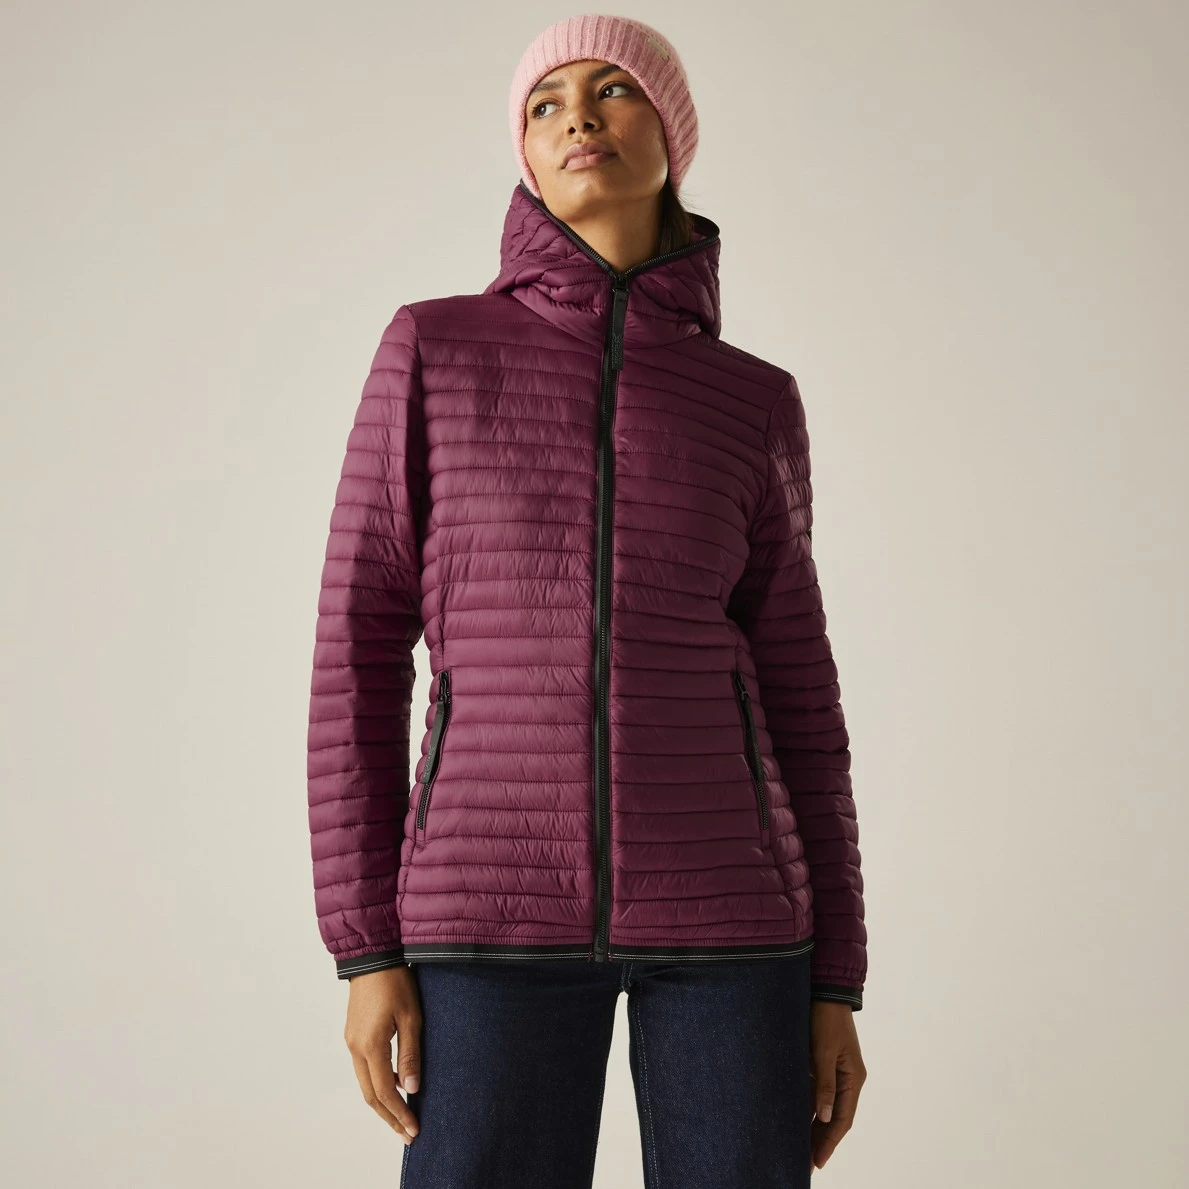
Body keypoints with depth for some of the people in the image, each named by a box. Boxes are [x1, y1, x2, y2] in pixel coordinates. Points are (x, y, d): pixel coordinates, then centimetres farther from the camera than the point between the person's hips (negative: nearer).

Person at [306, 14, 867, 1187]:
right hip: (500, 902, -1)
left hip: (718, 902, 2)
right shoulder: (433, 349, 5)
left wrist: (834, 981, 6)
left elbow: (792, 691, 10)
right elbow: (360, 645, 2)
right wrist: (364, 947, -4)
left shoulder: (752, 404, 10)